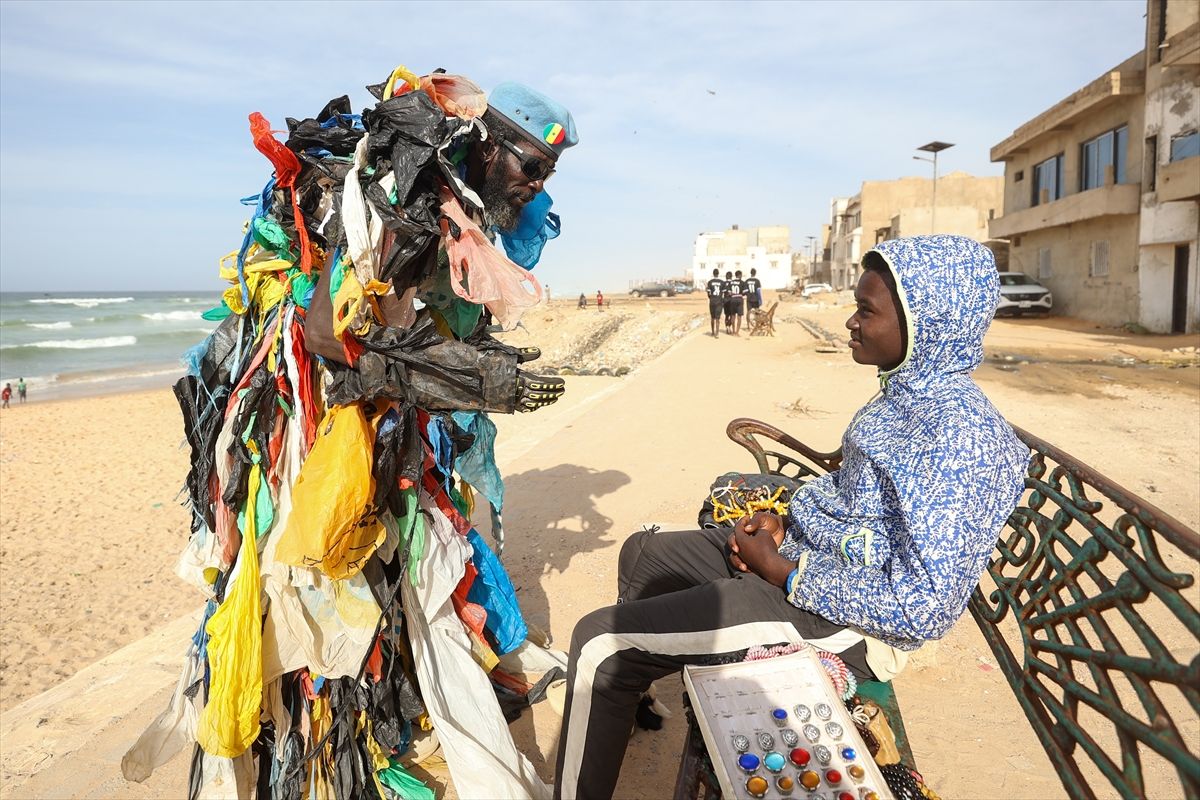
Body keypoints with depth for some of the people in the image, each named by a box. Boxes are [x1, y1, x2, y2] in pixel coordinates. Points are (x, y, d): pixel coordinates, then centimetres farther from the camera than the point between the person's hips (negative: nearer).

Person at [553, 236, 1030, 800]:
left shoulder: (960, 436, -26)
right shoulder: (910, 393, 4)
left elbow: (925, 606, -29)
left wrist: (782, 570, -20)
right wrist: (784, 522, 2)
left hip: (841, 618, -10)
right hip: (801, 549, 10)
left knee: (598, 642, -14)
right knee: (640, 552, 22)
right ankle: (629, 696, 45)